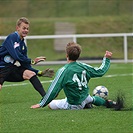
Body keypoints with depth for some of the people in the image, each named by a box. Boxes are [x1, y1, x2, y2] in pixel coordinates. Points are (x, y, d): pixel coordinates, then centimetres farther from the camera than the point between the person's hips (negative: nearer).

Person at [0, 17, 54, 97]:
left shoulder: (23, 45, 13)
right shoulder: (12, 37, -11)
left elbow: (25, 65, 12)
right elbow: (16, 56, -22)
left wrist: (40, 73, 2)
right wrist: (32, 61, -16)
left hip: (13, 68, 8)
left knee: (31, 74, -9)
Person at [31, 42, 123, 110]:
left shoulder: (63, 71, -22)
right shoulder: (83, 66, -7)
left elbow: (54, 90, -23)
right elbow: (100, 71, 8)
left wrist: (41, 104, -15)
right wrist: (106, 59, 25)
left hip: (74, 105, -8)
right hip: (85, 98, 8)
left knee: (50, 104, 5)